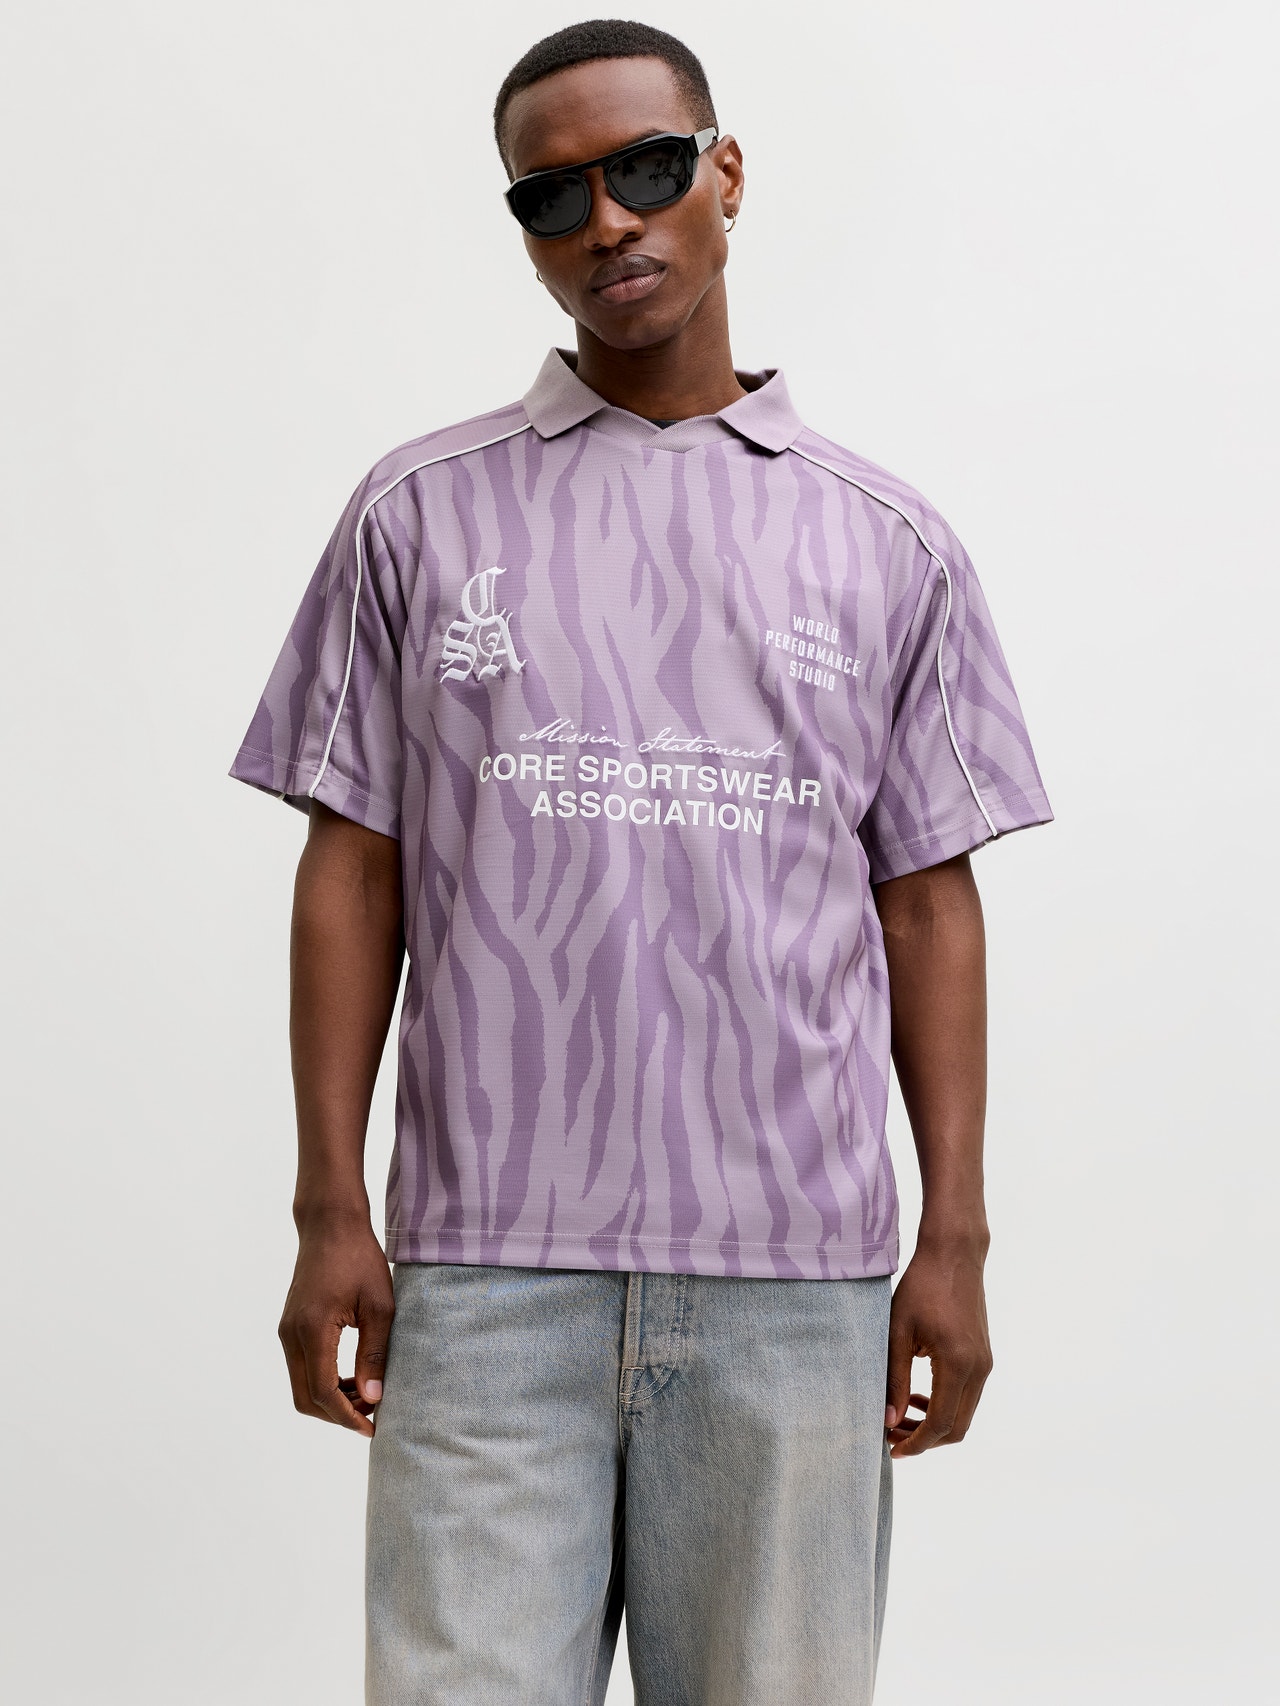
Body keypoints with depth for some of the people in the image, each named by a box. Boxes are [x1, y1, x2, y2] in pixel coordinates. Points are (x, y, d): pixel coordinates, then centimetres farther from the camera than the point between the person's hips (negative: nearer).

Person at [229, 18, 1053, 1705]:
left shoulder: (887, 542, 9)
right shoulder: (422, 512, 8)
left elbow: (927, 900, 9)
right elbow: (353, 869, 7)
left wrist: (956, 1240, 4)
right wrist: (329, 1210, 1)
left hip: (795, 1267, 1)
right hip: (487, 1262, 0)